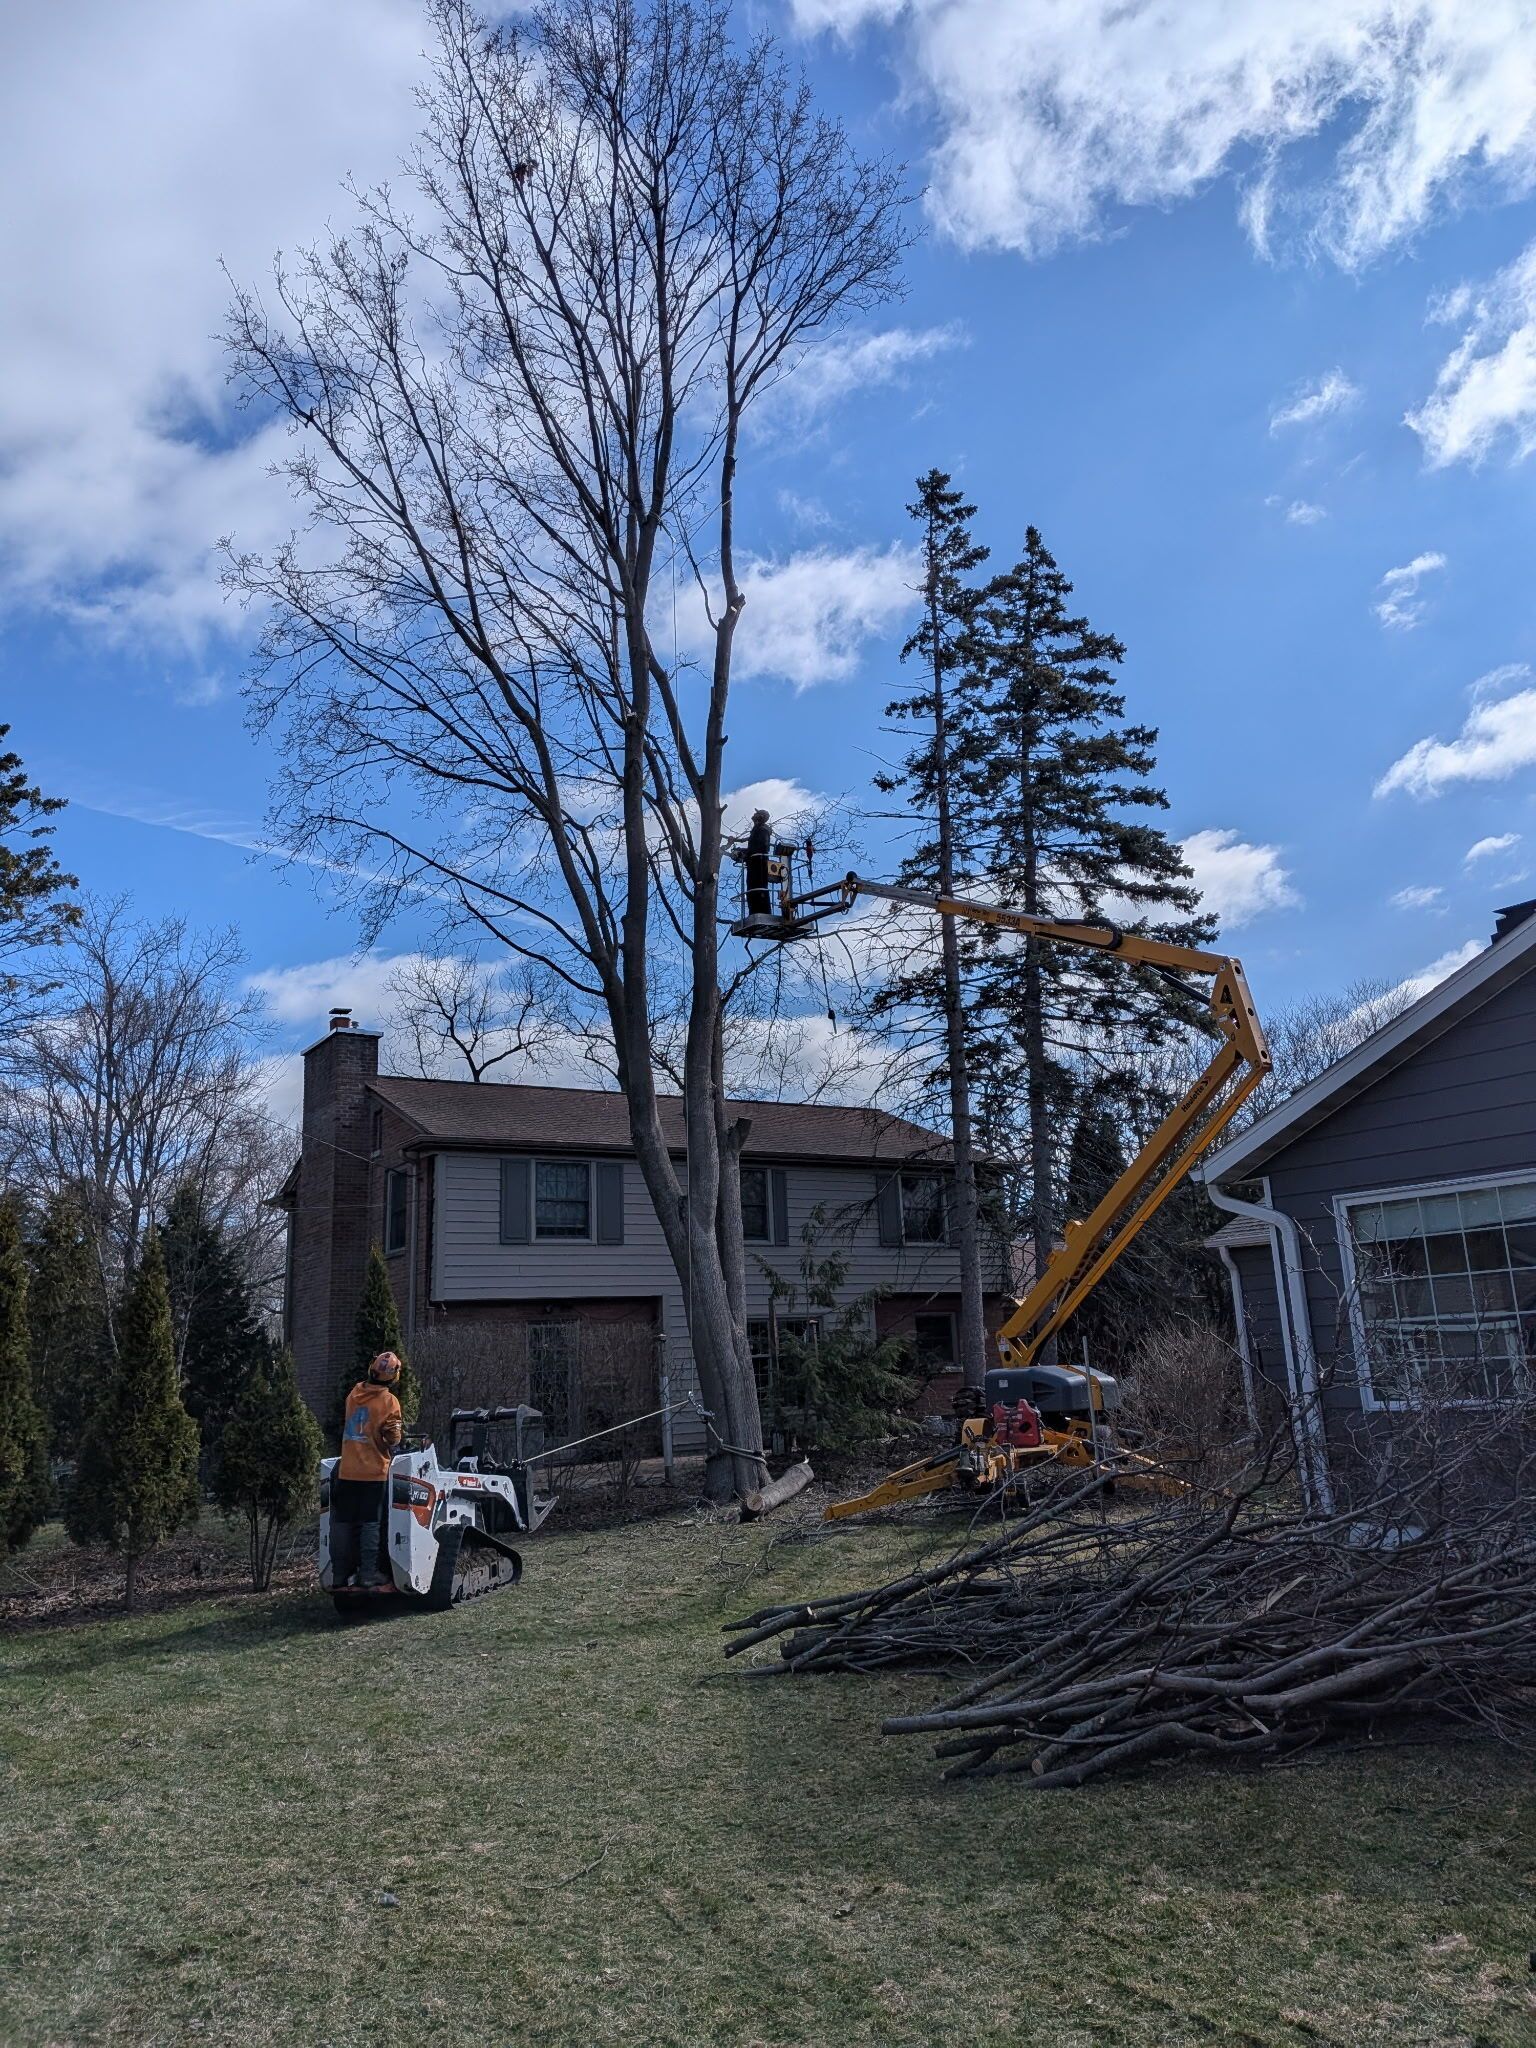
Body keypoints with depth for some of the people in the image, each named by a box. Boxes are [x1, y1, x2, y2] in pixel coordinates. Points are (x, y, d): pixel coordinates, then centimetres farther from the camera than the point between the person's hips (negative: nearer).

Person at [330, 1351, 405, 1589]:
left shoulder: (355, 1393, 2)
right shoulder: (389, 1402, -12)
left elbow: (345, 1426, 15)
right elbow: (393, 1438, -8)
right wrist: (393, 1450, 12)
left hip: (347, 1470, 4)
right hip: (374, 1471, -4)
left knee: (344, 1523, 11)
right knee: (370, 1523, 3)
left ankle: (340, 1573, 15)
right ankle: (368, 1572, 2)